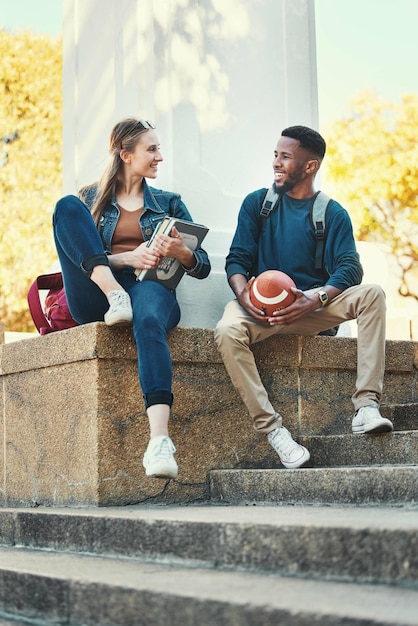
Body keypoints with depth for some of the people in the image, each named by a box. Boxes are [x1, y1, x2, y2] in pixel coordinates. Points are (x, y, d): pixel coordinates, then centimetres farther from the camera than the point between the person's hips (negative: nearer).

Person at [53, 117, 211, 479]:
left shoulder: (169, 203, 23)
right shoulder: (90, 199, 19)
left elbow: (203, 267, 17)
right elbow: (78, 257, 5)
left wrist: (181, 252, -8)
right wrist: (127, 258, -14)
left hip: (151, 289, 0)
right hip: (98, 297, 1)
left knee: (148, 320, -41)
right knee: (66, 206, -17)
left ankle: (160, 441, -58)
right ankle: (116, 298, -33)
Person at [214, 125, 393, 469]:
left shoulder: (333, 214, 7)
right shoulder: (257, 203, 11)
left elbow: (349, 269, -7)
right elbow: (237, 258, 4)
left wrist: (315, 300, -28)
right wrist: (243, 294, -20)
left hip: (314, 310, 0)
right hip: (262, 308, 0)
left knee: (372, 294, -25)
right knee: (228, 329, -34)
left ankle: (366, 407, -32)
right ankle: (271, 428, -31)